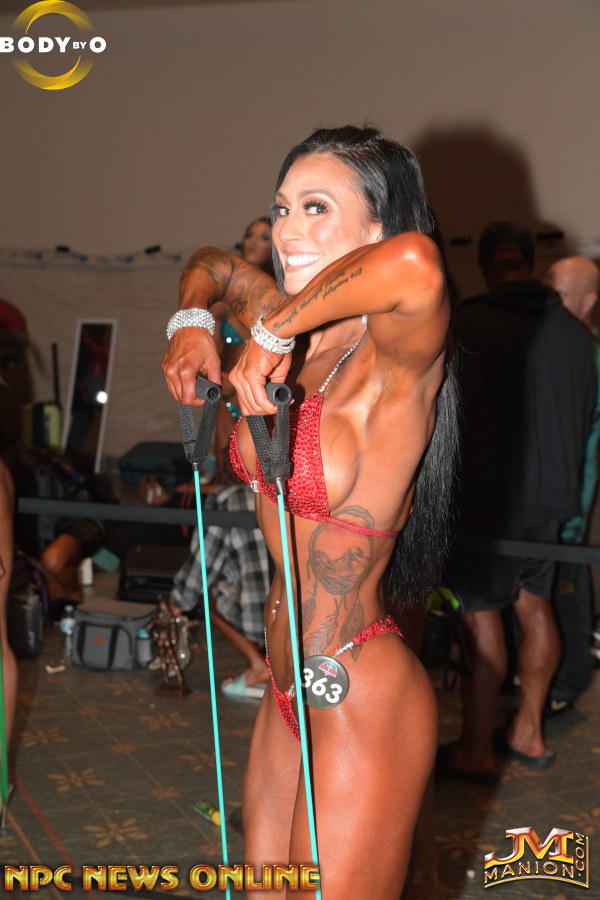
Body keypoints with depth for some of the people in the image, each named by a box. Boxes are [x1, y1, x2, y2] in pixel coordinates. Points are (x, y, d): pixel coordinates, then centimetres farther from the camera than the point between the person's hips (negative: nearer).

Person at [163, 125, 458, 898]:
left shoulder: (395, 361, -20)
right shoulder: (306, 337, 1)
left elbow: (415, 261, -44)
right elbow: (214, 266, 20)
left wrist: (274, 331, -30)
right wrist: (192, 321, -2)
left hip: (359, 701, -8)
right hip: (289, 689, 8)